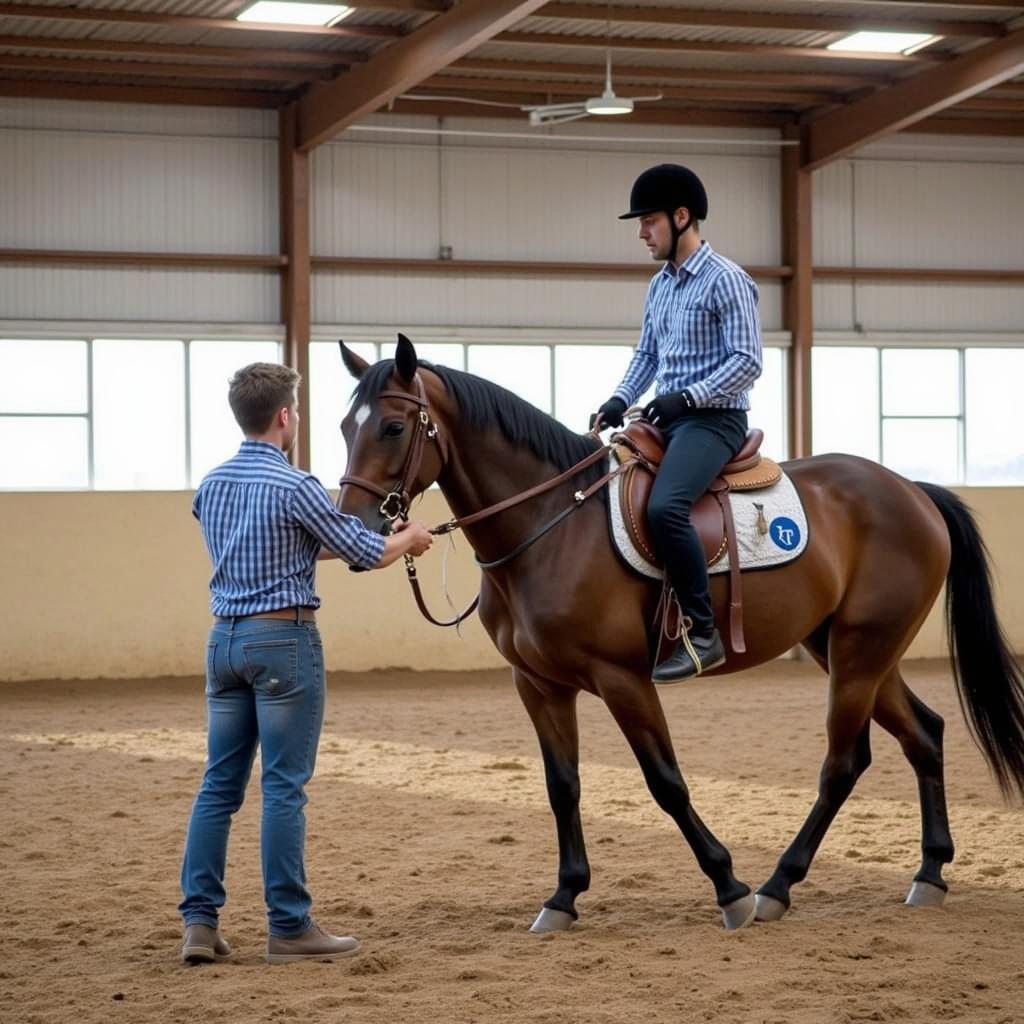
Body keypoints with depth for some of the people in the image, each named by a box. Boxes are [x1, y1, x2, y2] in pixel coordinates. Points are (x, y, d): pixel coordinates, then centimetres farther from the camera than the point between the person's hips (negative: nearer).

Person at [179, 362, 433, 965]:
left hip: (226, 638, 7)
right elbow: (365, 554, -6)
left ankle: (200, 919, 7)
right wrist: (410, 538, 16)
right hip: (284, 641, -7)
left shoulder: (211, 486, 10)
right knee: (285, 787, -3)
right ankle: (289, 927, 1)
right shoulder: (295, 487, -14)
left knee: (220, 784, 9)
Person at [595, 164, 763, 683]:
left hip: (713, 419, -9)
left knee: (664, 507, -32)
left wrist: (686, 396, -24)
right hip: (665, 419, 9)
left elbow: (747, 361, -16)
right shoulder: (659, 285, 14)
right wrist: (620, 400, 3)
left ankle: (702, 632, -26)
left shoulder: (725, 280, -11)